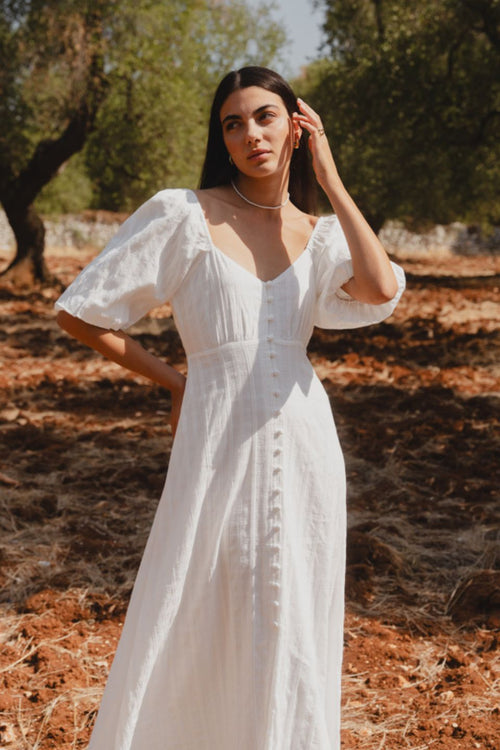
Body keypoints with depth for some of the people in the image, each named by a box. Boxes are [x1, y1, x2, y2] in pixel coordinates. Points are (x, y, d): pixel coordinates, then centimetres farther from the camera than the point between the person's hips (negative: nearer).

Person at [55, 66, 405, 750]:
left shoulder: (320, 234, 8)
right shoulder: (182, 214, -4)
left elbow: (381, 290, -15)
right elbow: (80, 313, -2)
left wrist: (330, 179, -6)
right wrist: (172, 381, 5)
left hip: (304, 445, 4)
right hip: (220, 444, -3)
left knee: (291, 631, 13)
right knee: (196, 630, 6)